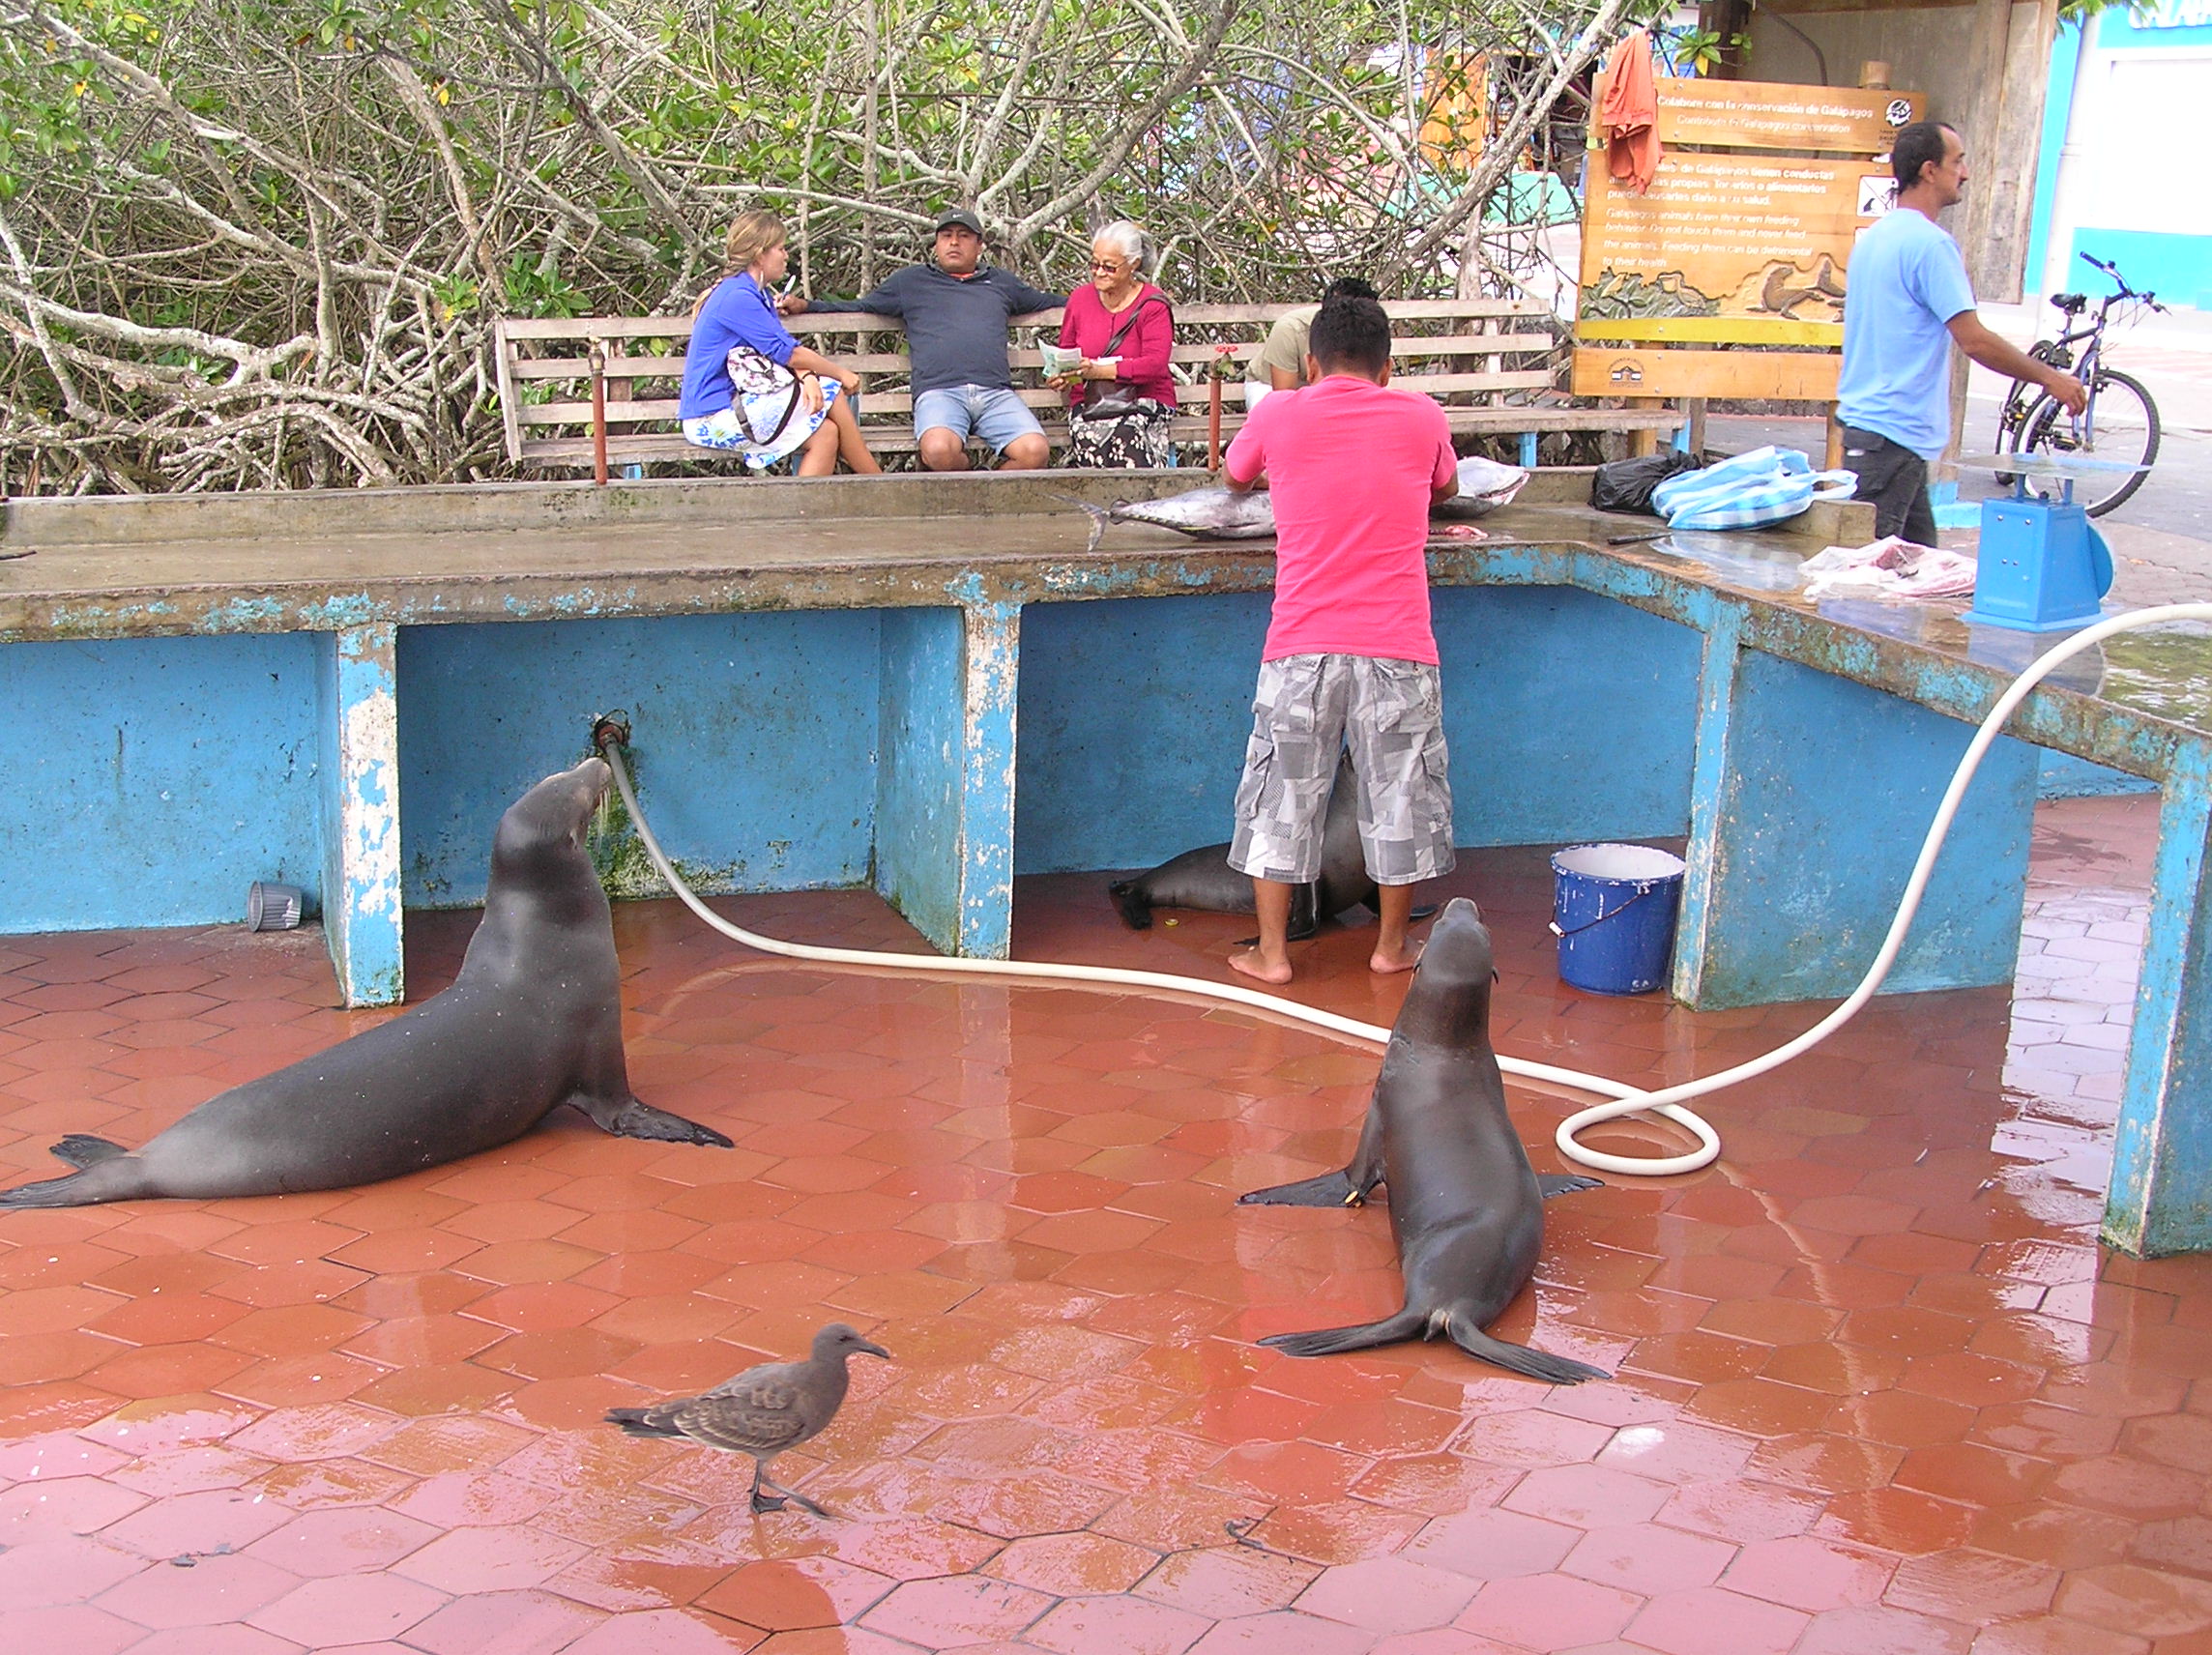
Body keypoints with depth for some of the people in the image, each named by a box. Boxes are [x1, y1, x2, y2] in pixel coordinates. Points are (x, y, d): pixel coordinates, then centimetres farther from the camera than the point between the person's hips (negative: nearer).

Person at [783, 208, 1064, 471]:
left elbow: (1048, 301, 45)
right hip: (939, 391, -2)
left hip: (996, 392, 2)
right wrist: (805, 305, 19)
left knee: (1034, 452, -29)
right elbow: (859, 306, 29)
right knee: (939, 450, -38)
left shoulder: (1001, 281, 31)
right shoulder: (911, 281, 25)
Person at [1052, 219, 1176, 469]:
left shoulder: (1153, 304, 0)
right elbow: (1065, 352, 23)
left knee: (1124, 438, -38)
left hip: (1144, 403, -3)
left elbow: (1155, 363, -11)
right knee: (1090, 443, -34)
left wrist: (1100, 370, -22)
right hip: (1088, 402, 3)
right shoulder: (1080, 299, 14)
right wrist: (1063, 376, -3)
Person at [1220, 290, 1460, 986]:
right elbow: (1446, 488, 26)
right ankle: (1392, 945, 24)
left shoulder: (1277, 415, 3)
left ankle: (1272, 952, 14)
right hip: (1397, 645, 1)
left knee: (1282, 793, 10)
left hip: (1302, 646, 0)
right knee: (1400, 794, 13)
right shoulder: (1421, 417, 5)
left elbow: (1234, 479, 24)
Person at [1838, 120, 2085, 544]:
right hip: (1893, 433, -10)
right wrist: (2050, 378, -8)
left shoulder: (1875, 235, 15)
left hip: (1863, 416, 10)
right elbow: (1973, 339, -17)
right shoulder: (1930, 244, -15)